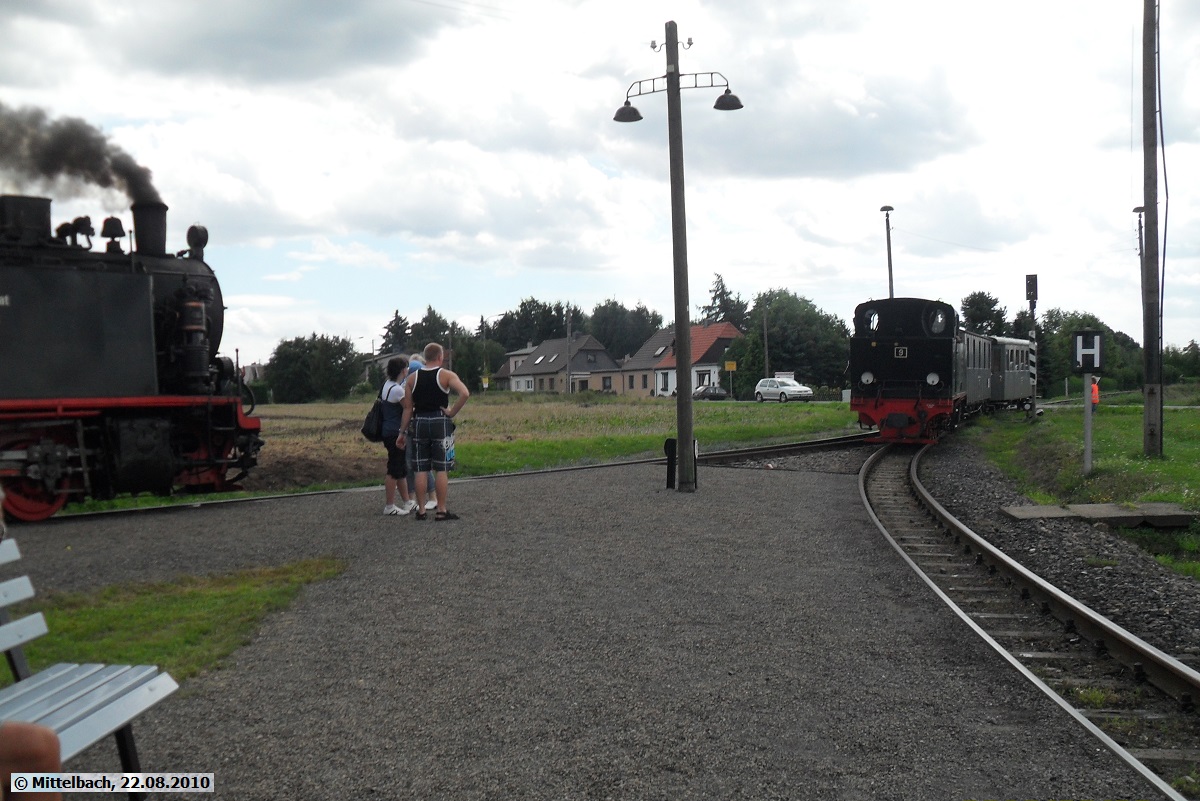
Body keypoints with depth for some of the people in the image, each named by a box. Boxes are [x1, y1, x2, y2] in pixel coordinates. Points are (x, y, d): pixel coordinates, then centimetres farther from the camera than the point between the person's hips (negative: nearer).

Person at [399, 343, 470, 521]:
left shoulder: (412, 378, 6)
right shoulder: (447, 375, -3)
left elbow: (408, 408, 3)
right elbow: (464, 393, -20)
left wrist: (402, 432, 7)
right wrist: (452, 412, -9)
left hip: (419, 424, 3)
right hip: (440, 423, -3)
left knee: (420, 470, 7)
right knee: (441, 469, 1)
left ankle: (421, 510, 10)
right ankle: (441, 510, 1)